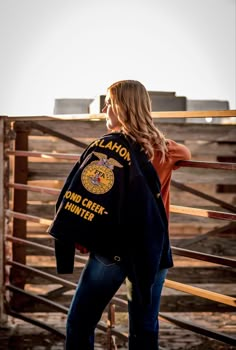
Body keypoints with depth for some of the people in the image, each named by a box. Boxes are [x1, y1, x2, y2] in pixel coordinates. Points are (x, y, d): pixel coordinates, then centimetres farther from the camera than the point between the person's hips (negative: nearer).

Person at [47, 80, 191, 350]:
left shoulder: (107, 147, -11)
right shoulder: (163, 149, 5)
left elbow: (80, 196, -17)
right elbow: (185, 153, 29)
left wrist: (78, 239, -6)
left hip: (112, 249, -5)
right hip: (152, 250, 5)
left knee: (80, 324, 8)